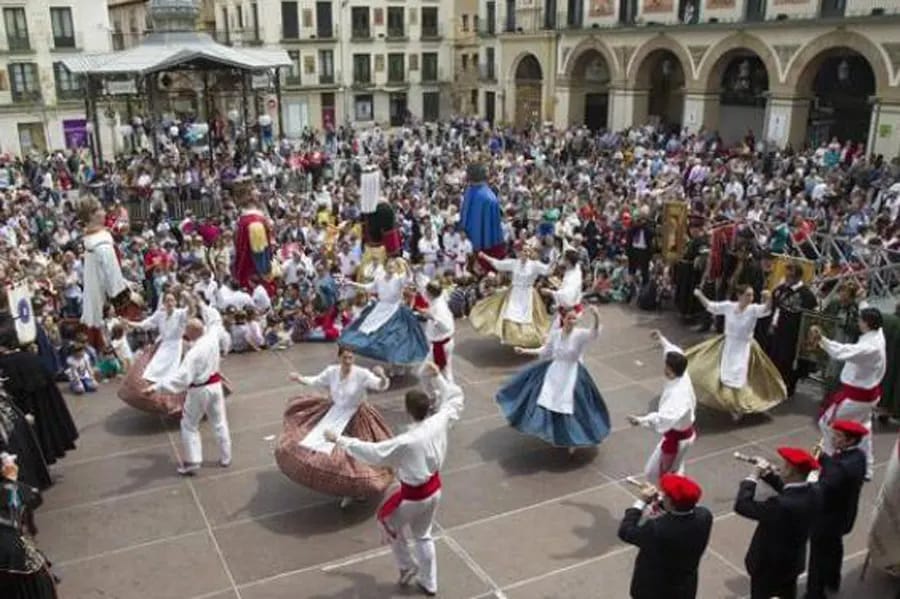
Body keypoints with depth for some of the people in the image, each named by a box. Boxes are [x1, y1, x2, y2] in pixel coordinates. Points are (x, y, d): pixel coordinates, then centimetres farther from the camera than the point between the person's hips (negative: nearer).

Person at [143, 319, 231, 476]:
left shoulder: (193, 353, -29)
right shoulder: (212, 338, -11)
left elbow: (181, 376, -36)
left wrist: (156, 387, -39)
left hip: (200, 390, -7)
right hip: (215, 385, 7)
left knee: (189, 425, 10)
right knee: (219, 422, 17)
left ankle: (192, 463, 14)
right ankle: (225, 458, 27)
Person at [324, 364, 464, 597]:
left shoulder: (406, 442, -34)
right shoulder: (440, 422, -18)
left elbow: (371, 452, -28)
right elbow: (455, 398, 1)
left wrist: (339, 440, -21)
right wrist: (437, 377, 4)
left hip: (414, 495, -7)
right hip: (435, 488, 7)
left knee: (388, 521, 25)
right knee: (423, 536, 27)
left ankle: (407, 566, 37)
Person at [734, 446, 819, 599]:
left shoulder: (781, 504, -40)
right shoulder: (810, 493, -14)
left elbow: (741, 506, -33)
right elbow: (787, 490, 8)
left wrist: (754, 476, -24)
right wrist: (769, 474, -5)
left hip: (768, 567, -7)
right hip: (792, 563, 7)